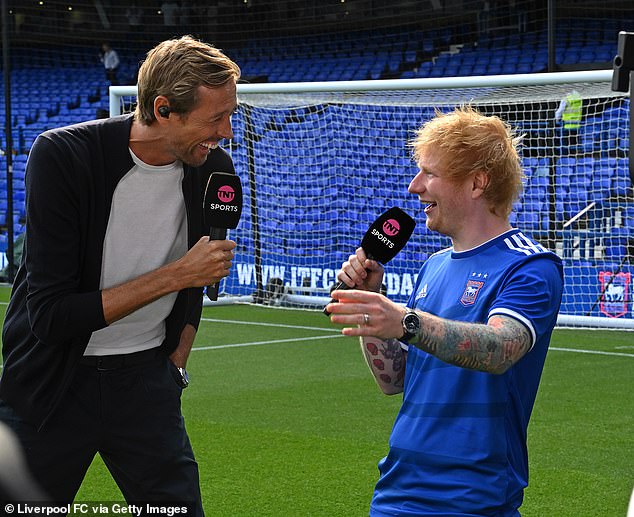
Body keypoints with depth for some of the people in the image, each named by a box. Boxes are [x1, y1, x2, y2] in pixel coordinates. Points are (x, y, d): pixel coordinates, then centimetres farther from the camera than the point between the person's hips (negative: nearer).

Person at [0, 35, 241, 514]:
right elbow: (50, 316, -23)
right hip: (53, 381, -3)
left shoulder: (214, 169, -4)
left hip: (146, 381, 4)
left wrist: (175, 366, 10)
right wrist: (174, 276, -24)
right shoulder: (63, 157, -20)